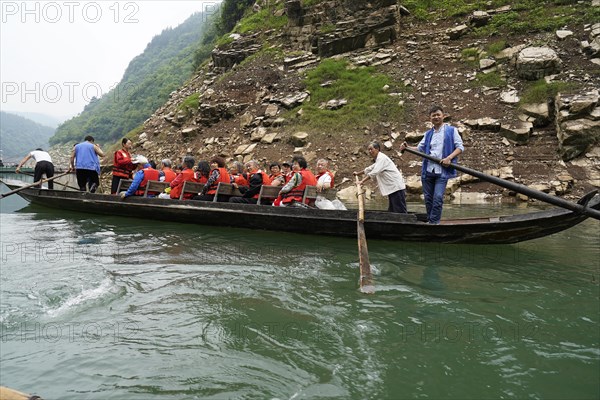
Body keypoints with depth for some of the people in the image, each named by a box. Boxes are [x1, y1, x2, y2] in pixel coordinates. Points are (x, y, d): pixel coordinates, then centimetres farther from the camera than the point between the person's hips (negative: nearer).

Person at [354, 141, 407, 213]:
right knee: (391, 211, 13)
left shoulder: (382, 158, -11)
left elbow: (374, 172, -23)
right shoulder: (378, 159, 21)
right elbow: (370, 169, 38)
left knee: (400, 211, -12)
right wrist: (358, 173, 43)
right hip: (392, 188, 11)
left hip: (397, 188, -11)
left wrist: (363, 181, -25)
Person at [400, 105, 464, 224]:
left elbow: (460, 147, -1)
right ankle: (430, 221, 19)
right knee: (428, 198, 8)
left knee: (438, 198, -12)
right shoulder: (428, 134, 18)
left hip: (442, 171, -5)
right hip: (427, 171, 5)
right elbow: (419, 149, 19)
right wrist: (407, 148, 0)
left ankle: (434, 223, -6)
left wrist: (449, 158, -17)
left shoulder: (451, 130, 4)